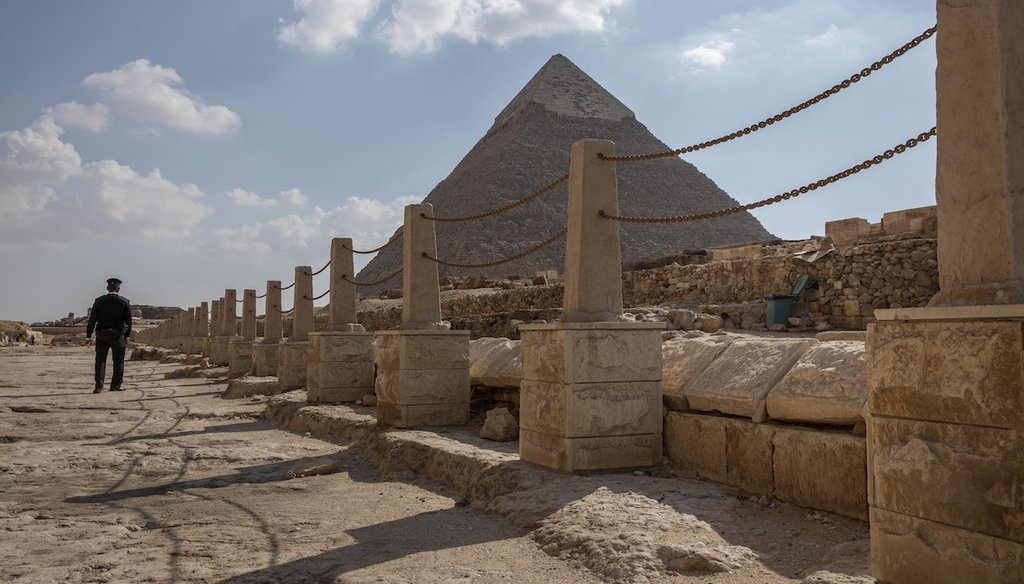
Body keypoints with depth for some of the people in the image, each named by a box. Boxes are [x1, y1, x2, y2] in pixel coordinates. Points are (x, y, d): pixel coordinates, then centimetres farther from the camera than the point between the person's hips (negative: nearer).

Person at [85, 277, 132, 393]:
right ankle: (115, 385, 8)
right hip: (117, 334, -1)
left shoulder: (99, 301, 0)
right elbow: (128, 321, 0)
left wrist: (88, 337, 5)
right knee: (118, 360, 7)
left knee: (100, 360, 7)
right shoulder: (124, 302, -3)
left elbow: (92, 320, -1)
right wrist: (126, 337, 9)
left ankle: (99, 386, 1)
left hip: (102, 334, 1)